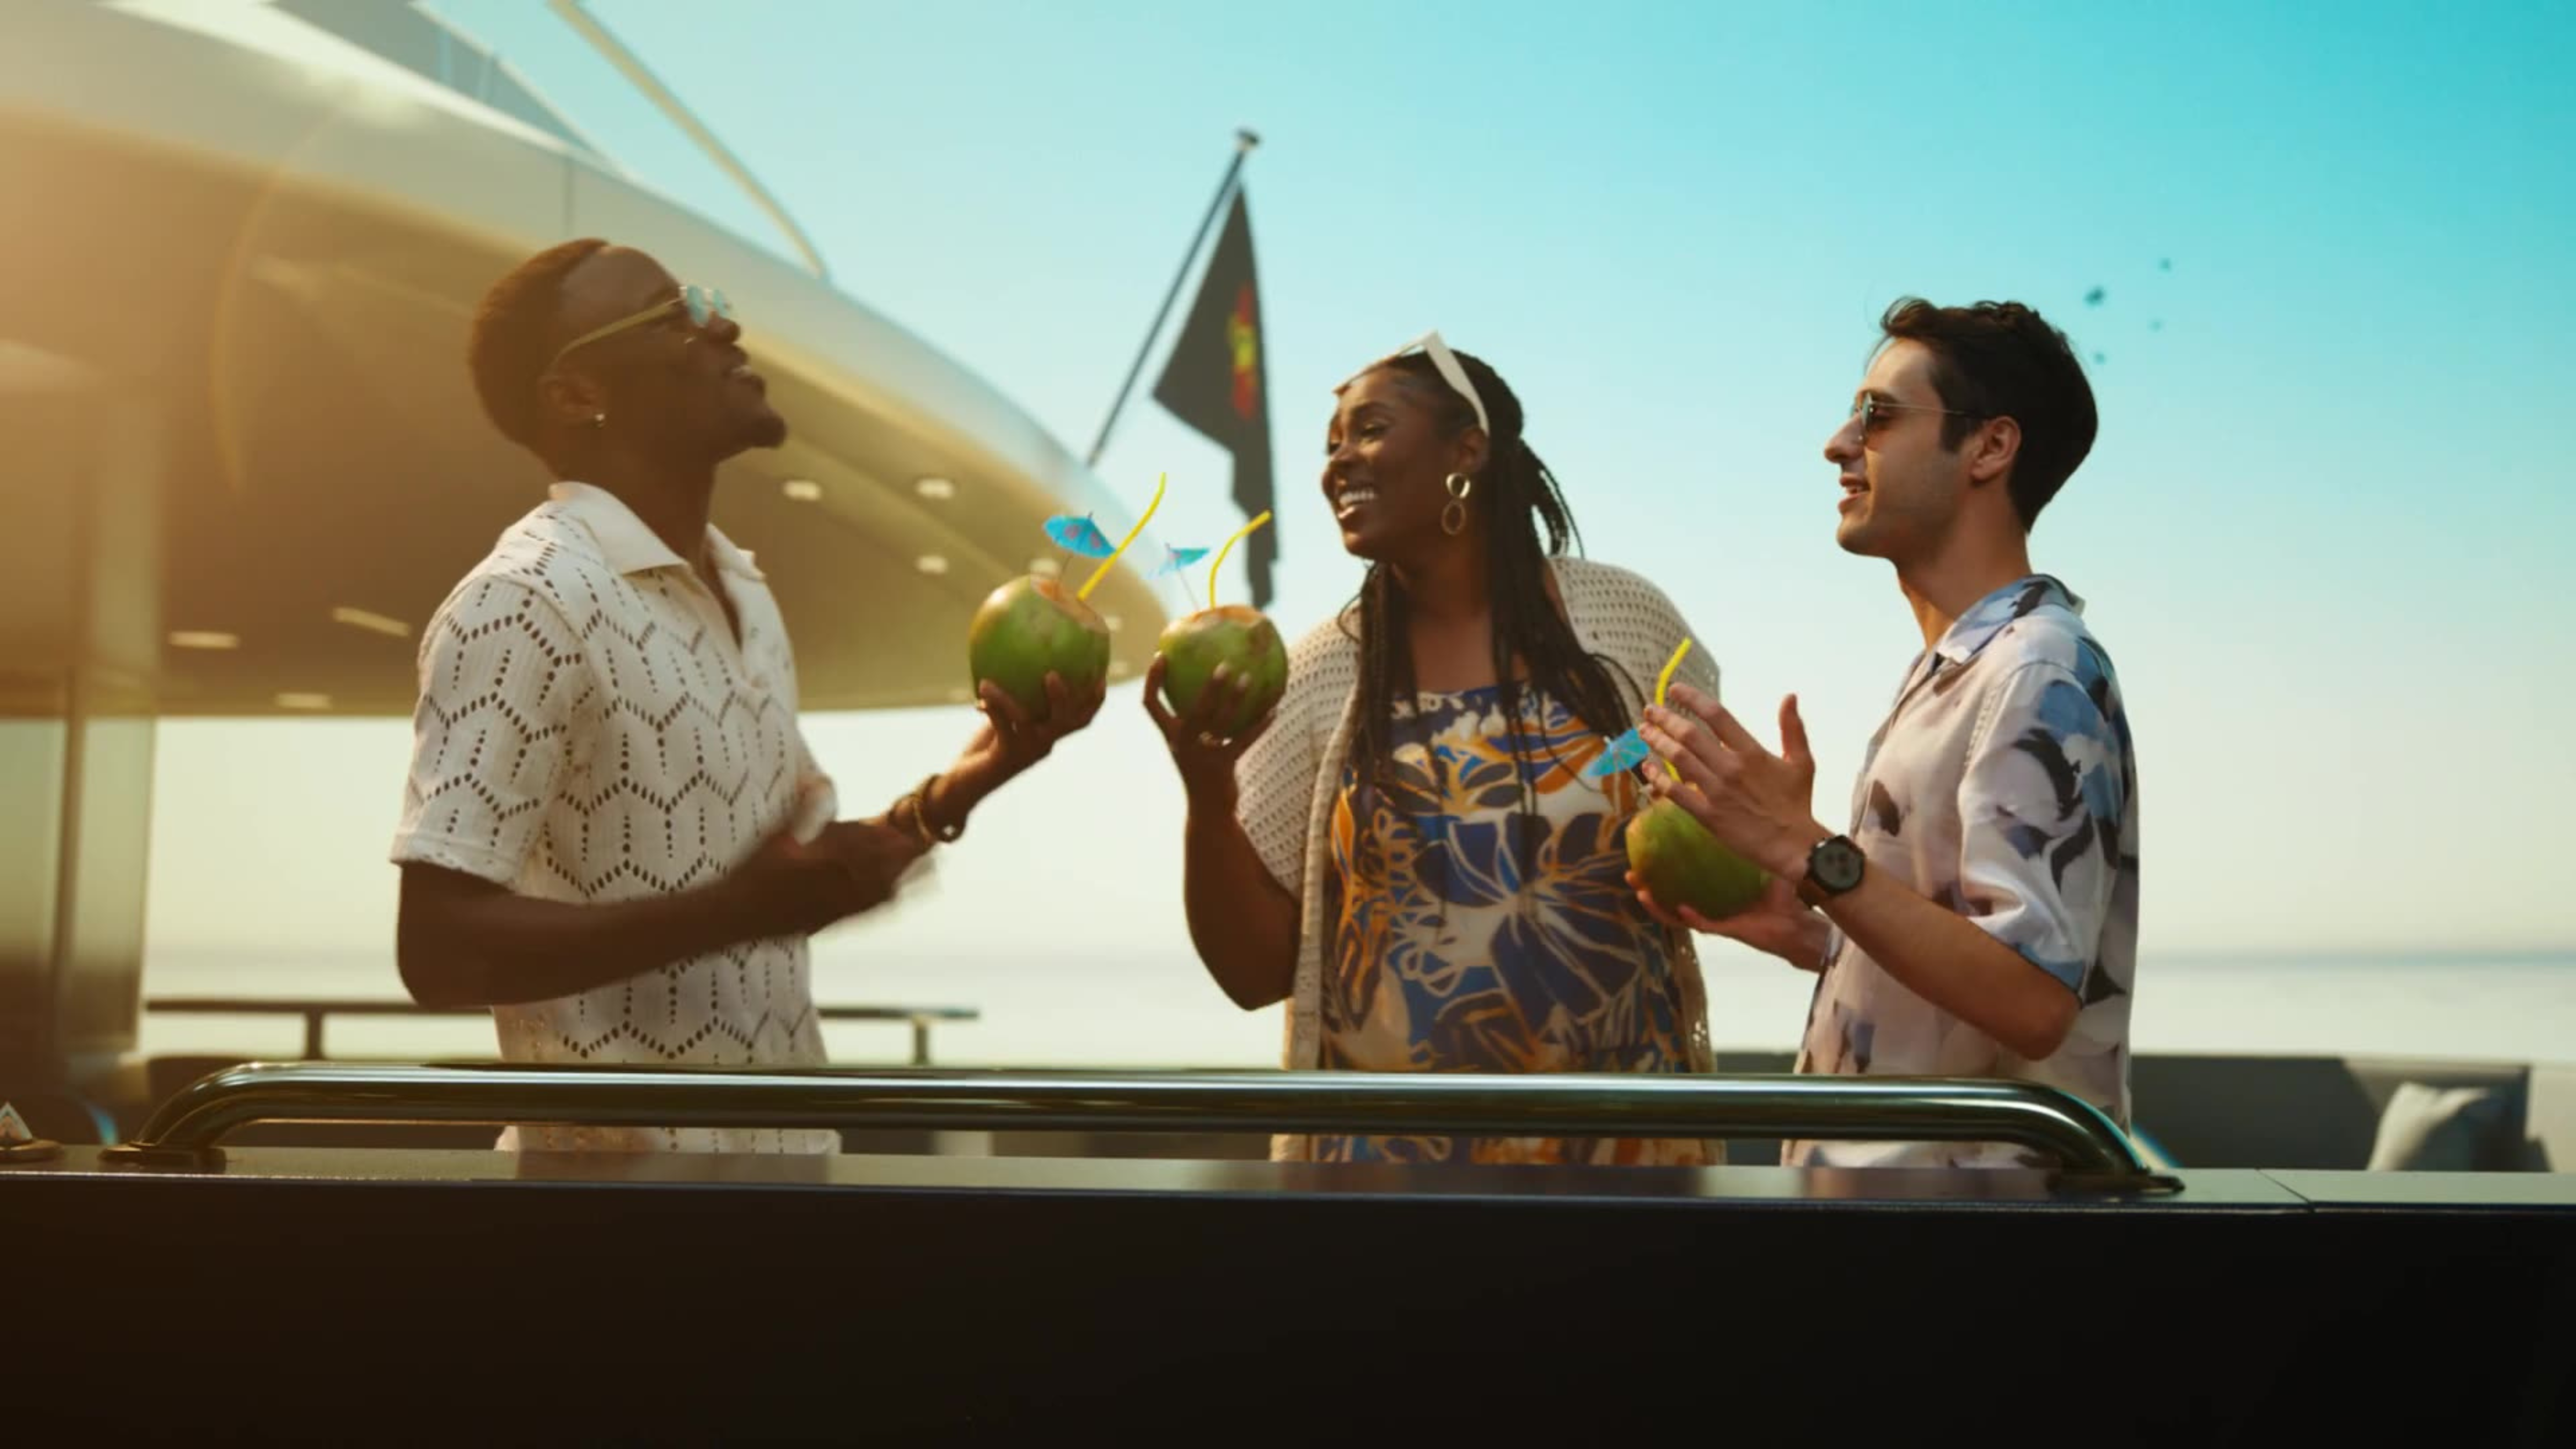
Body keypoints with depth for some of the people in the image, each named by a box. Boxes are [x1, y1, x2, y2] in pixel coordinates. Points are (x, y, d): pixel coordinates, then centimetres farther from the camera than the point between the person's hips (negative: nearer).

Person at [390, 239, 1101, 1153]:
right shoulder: (522, 605, -16)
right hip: (626, 1160, -8)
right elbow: (439, 951, -21)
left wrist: (962, 787, -2)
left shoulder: (742, 591, 9)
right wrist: (732, 911, -28)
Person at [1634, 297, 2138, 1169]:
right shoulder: (1953, 669, 13)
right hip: (1889, 1164, 8)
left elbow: (2032, 999, -24)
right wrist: (1802, 929, 4)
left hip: (1969, 1180, -8)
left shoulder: (2039, 677, -16)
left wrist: (1804, 852, -25)